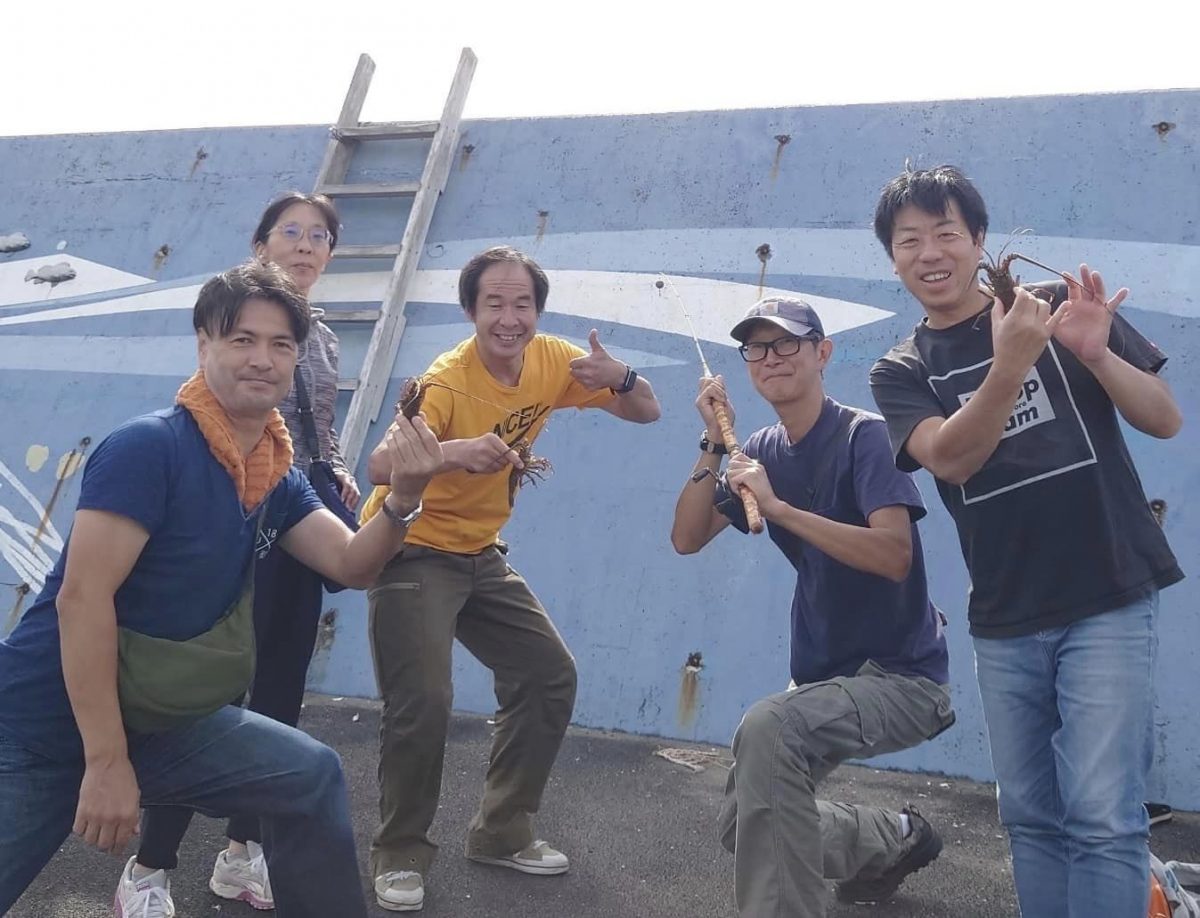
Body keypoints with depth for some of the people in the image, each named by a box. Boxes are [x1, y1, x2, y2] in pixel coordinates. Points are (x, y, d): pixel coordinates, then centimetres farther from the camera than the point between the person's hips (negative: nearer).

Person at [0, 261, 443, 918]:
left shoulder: (276, 475, 2)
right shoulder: (149, 447, -21)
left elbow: (351, 564, 3)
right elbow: (81, 600, -25)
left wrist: (402, 500, -18)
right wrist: (106, 763, -24)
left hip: (158, 723, 8)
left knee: (312, 777, 8)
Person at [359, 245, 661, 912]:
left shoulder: (551, 362, -6)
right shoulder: (448, 382, -24)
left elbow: (646, 412, -1)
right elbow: (380, 464, -38)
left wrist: (621, 378, -24)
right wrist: (454, 451, -58)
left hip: (482, 555, 7)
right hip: (415, 553, -7)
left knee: (551, 676, 6)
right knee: (424, 703, -17)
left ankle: (503, 832, 22)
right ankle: (401, 854, 7)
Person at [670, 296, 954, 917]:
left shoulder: (864, 435, -16)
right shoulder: (763, 450, 4)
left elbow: (895, 555, -29)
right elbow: (687, 539, -1)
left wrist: (778, 507, -31)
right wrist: (714, 446, -11)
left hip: (901, 674, -8)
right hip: (825, 676, 8)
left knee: (767, 728, -35)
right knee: (745, 825, 13)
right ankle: (896, 842, 35)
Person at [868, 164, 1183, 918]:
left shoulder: (1061, 304, 1)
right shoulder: (901, 372, 4)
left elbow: (1166, 420, 0)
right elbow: (950, 458, -15)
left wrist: (1097, 353, -19)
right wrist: (1010, 364, -31)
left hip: (1107, 603, -2)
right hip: (1005, 623, 3)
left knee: (1102, 818, -7)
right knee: (1032, 818, 12)